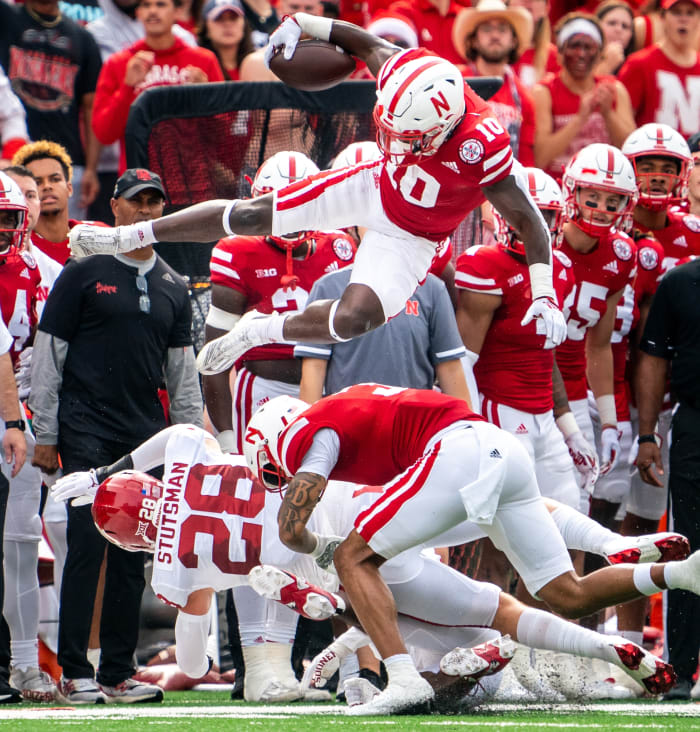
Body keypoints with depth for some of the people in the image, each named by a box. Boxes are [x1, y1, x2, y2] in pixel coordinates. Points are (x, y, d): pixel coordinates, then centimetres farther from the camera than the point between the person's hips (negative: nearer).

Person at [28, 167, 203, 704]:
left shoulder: (173, 288, 15)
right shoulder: (83, 273, 1)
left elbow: (183, 371, 18)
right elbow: (47, 357, 0)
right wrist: (44, 436, -5)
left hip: (146, 435, 5)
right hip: (87, 432, -5)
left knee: (133, 554, 4)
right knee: (88, 544, -10)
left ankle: (118, 671, 9)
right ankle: (75, 671, -8)